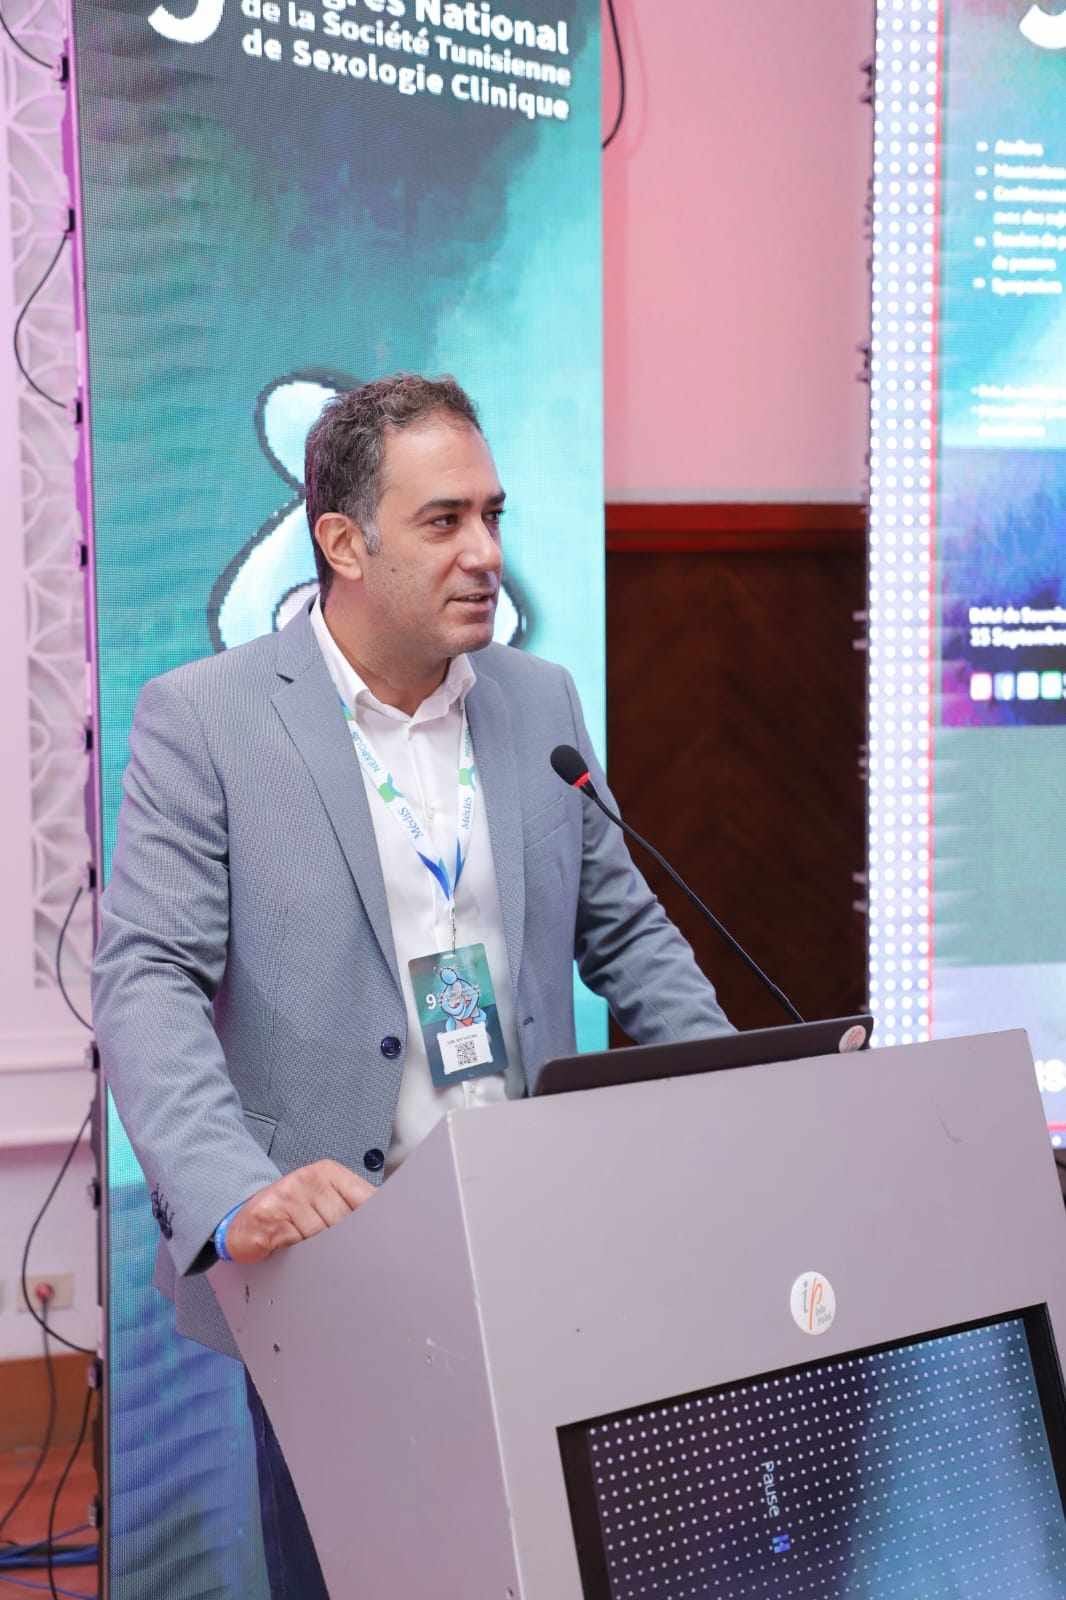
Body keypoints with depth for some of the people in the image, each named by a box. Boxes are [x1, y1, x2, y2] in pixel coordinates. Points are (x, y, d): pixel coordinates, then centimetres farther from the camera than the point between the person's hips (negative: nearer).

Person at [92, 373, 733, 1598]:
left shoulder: (541, 702, 9)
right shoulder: (202, 718, -6)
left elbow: (624, 934, 15)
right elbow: (147, 979, -14)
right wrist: (234, 1195, -30)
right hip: (332, 1263, -4)